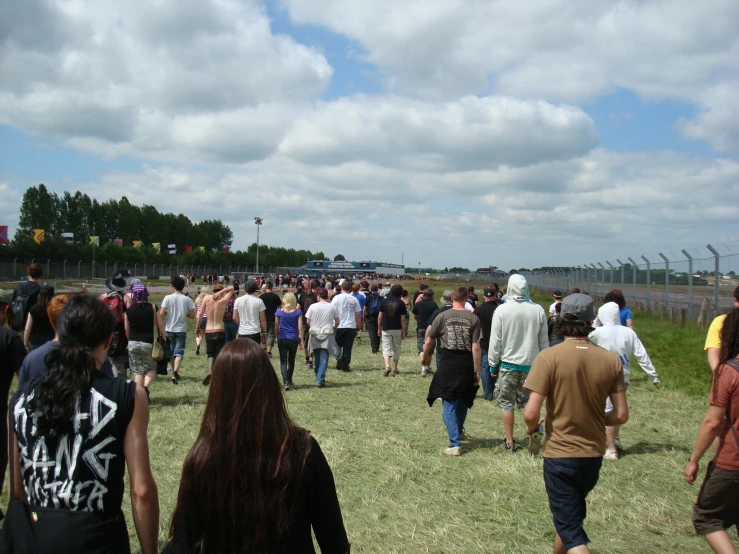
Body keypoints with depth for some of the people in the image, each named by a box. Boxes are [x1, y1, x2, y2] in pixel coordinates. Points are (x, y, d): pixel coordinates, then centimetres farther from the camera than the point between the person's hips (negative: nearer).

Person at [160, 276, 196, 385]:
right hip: (181, 329, -1)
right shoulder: (187, 299, -4)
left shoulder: (168, 298, -6)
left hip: (169, 329, 1)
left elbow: (161, 313, -11)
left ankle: (174, 373, 29)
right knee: (179, 352, -2)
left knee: (171, 352, 18)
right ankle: (175, 371, -25)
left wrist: (168, 312, 9)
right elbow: (192, 316, -3)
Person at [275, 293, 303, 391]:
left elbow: (276, 328, 5)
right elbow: (300, 327, -6)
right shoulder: (298, 312, -3)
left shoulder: (279, 312, -1)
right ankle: (289, 380, 33)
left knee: (283, 362, -2)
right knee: (291, 361, 18)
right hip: (293, 339, 1)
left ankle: (286, 382, -19)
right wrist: (301, 340, 1)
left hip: (282, 339, -1)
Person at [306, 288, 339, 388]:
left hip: (315, 333, 1)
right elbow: (337, 321, 5)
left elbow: (308, 321, 0)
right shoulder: (332, 307, -1)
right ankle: (320, 381, -13)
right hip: (327, 334, -1)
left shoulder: (313, 306, -3)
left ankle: (319, 379, 23)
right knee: (324, 358, -3)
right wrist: (334, 328, 26)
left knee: (316, 358, 14)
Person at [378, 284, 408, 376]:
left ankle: (387, 366, -19)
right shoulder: (401, 303, -6)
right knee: (396, 349, 13)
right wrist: (403, 332, 0)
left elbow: (380, 317, -1)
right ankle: (395, 368, 19)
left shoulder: (384, 301, -2)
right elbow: (402, 319, -7)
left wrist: (379, 329, 9)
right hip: (397, 329, 0)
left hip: (386, 329, 0)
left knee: (386, 348, 1)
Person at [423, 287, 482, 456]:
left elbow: (429, 341, 4)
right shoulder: (473, 318, -5)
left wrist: (425, 355, 24)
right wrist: (477, 371, -1)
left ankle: (455, 444, -5)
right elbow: (475, 347, -8)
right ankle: (458, 431, 43)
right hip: (466, 364, 2)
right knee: (462, 401, 23)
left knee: (449, 404, 4)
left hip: (448, 364, -2)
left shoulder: (443, 316, -4)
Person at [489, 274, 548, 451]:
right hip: (530, 363, 2)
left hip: (508, 363, -2)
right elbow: (544, 341, 2)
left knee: (506, 403, 10)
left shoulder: (502, 310, -12)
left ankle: (509, 442, 16)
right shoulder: (538, 310, -6)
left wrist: (493, 364, 2)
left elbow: (495, 340, -9)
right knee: (528, 402, 18)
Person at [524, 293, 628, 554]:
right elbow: (621, 415, -3)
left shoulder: (549, 357, -17)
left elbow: (531, 414, -19)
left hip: (560, 455, -5)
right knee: (571, 516, 27)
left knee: (571, 531, 5)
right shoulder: (611, 360, -5)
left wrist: (533, 431, 3)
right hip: (594, 454, 5)